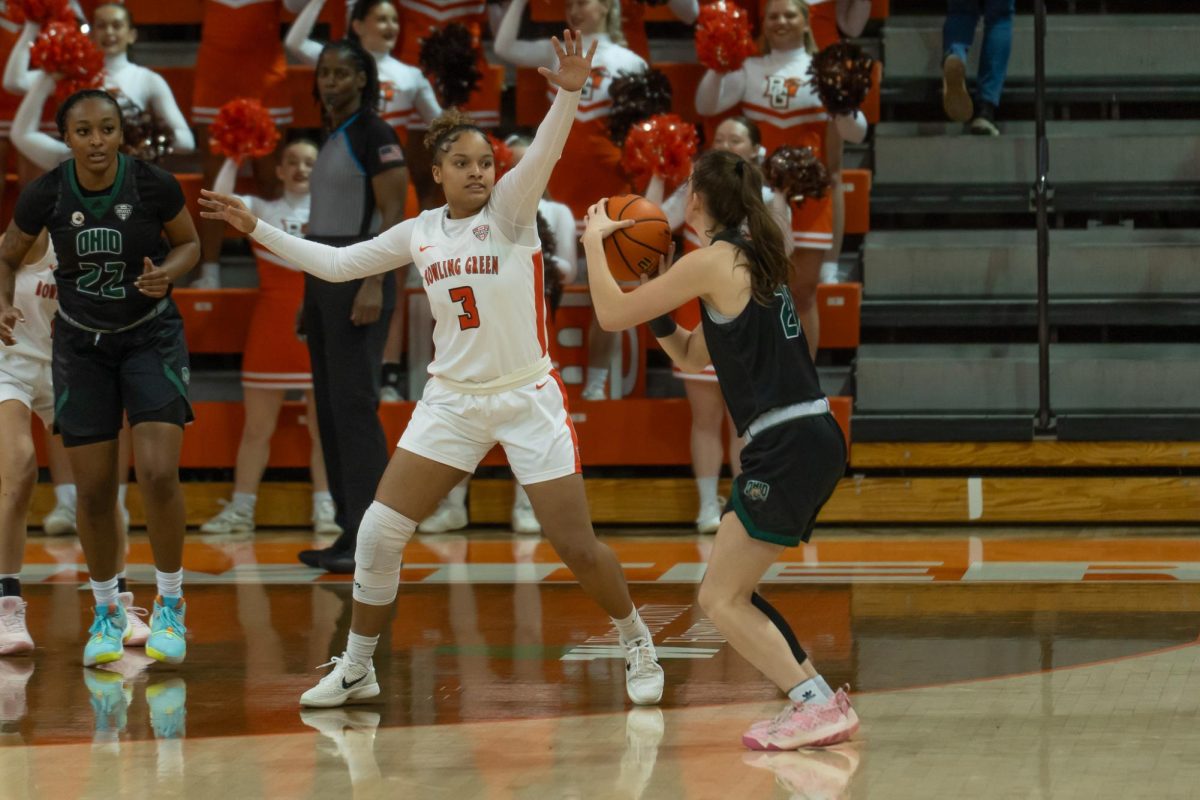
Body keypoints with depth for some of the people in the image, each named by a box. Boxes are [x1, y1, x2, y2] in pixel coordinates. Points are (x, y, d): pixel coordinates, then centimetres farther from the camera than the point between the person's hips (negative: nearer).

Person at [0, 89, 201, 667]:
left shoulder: (154, 185, -18)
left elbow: (189, 243, 0)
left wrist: (167, 272, -21)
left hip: (151, 337, -1)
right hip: (82, 344, 1)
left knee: (158, 474, -16)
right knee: (94, 490, 1)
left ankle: (169, 604, 4)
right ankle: (107, 612, 22)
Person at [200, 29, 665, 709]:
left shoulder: (511, 209, -7)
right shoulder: (420, 233, 6)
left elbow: (545, 153, -27)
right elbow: (337, 263, 14)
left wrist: (569, 96, -45)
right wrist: (257, 229, 12)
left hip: (529, 397, -4)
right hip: (453, 399, 4)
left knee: (576, 545, -6)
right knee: (379, 532, -3)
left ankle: (638, 646, 19)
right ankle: (357, 671, 12)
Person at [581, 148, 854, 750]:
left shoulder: (714, 260, -9)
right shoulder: (753, 259, 19)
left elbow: (612, 315, -4)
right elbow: (690, 355, 27)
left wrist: (595, 242, 10)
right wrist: (653, 300, 18)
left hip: (787, 446, -9)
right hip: (810, 438, 9)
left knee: (720, 598, -6)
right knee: (731, 592, 17)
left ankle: (817, 705, -14)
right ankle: (818, 703, 15)